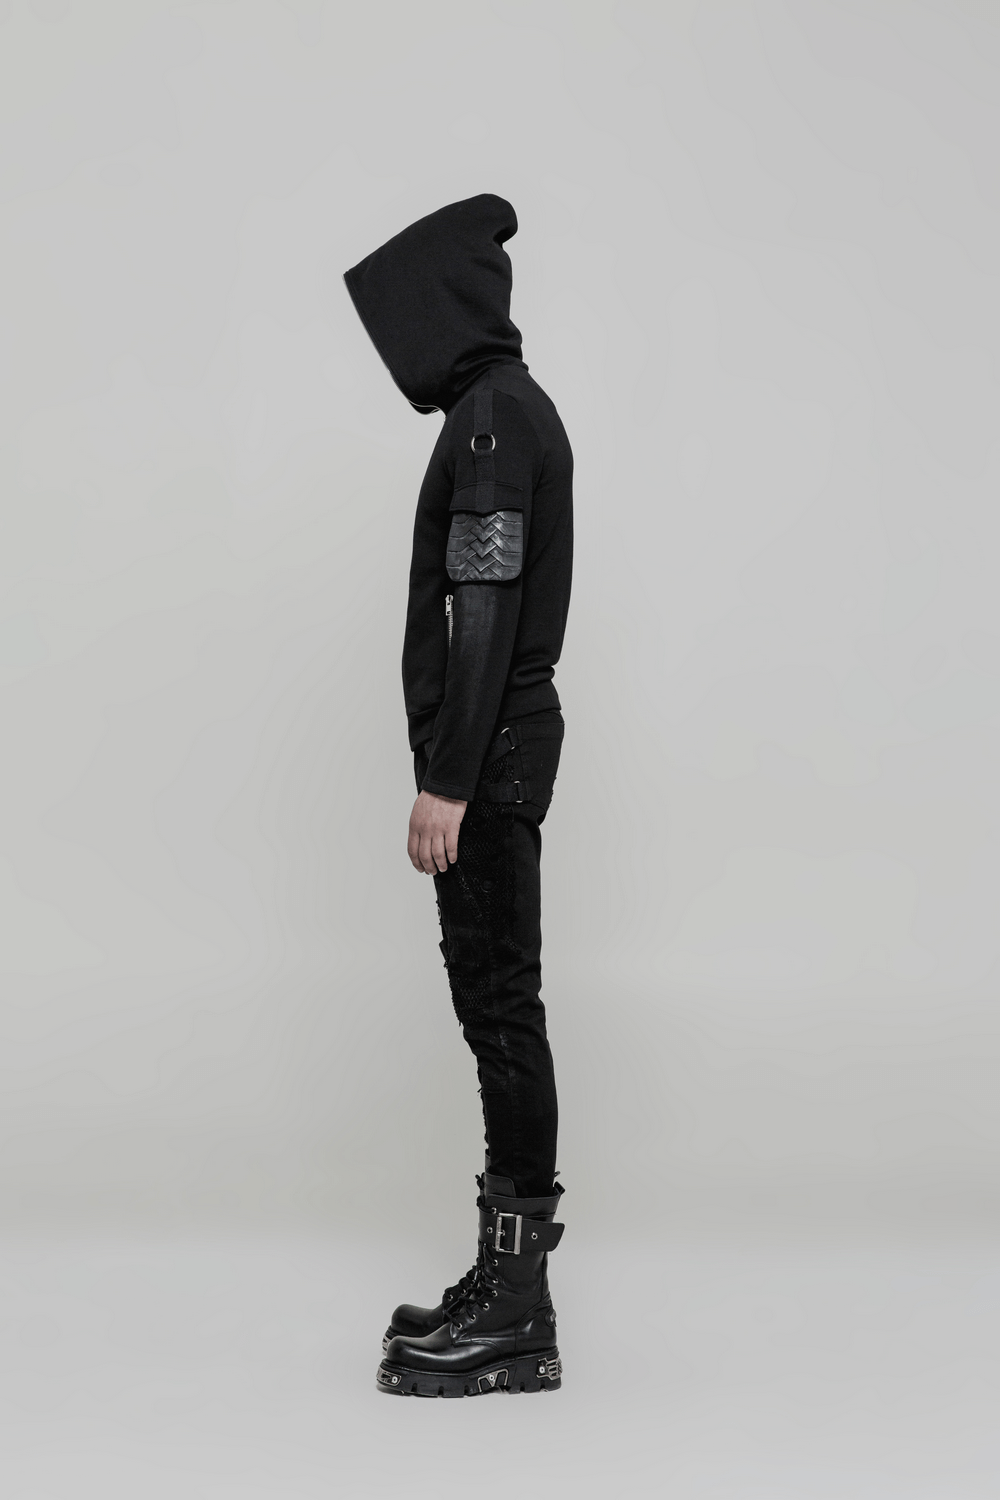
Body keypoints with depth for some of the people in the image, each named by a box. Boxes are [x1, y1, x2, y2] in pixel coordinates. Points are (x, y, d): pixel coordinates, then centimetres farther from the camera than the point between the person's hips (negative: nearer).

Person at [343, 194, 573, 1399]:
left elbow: (486, 611, -20)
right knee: (495, 997, 11)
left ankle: (519, 1318, -1)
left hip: (488, 755, -10)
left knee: (497, 999, -7)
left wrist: (447, 781, -22)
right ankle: (508, 1277, 20)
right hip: (502, 745, 10)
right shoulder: (509, 409, 18)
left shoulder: (492, 417, -13)